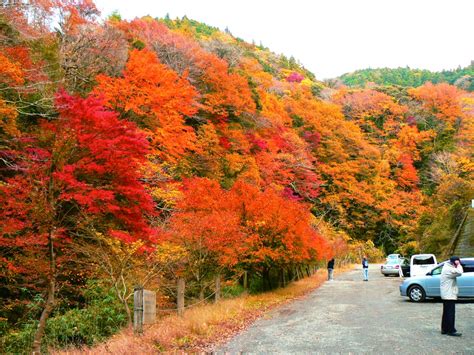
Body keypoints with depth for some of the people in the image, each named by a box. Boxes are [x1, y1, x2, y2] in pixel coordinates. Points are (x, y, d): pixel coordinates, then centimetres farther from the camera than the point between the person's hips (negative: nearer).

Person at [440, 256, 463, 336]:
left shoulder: (447, 268, 15)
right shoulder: (449, 270, -18)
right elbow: (459, 272, -28)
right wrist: (458, 265, -15)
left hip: (446, 295, 11)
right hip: (449, 295, -11)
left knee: (446, 313, 15)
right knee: (451, 313, -7)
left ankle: (444, 329, 20)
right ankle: (451, 331, -4)